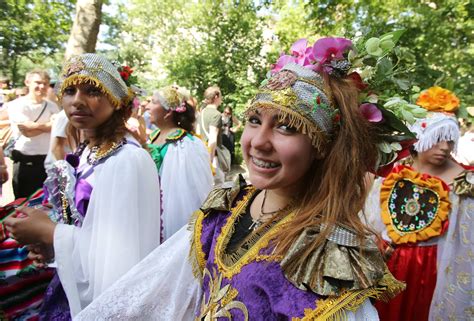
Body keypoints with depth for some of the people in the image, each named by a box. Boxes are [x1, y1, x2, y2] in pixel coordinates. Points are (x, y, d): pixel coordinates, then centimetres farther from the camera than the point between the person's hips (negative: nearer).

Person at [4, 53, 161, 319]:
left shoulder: (130, 160, -24)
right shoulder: (84, 152, 1)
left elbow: (126, 257, -27)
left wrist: (51, 233, -19)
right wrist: (50, 242, -4)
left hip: (107, 298, -7)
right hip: (73, 288, 7)